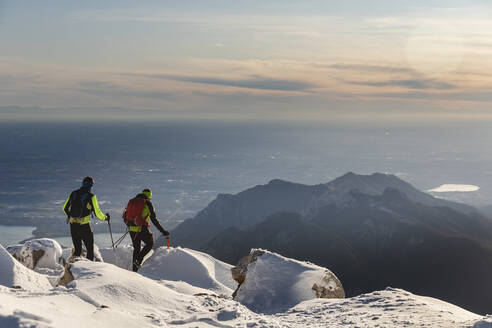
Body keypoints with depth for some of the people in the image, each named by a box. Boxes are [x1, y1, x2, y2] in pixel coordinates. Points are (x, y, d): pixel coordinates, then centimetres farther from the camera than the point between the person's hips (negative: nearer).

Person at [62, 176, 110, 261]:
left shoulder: (73, 194, 5)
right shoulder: (91, 196, -9)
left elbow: (65, 208, 16)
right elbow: (97, 212, -10)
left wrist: (69, 215, 36)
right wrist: (105, 218, 9)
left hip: (73, 225, 5)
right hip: (84, 226, -5)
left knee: (77, 249, 17)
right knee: (90, 249, 8)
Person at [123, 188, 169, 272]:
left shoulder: (132, 201, 10)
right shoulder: (148, 204, -5)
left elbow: (125, 216, 13)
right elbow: (154, 220, -7)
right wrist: (163, 231, -1)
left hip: (132, 229, 5)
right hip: (142, 229, -5)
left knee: (136, 248, 20)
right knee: (150, 243, 19)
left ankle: (134, 269, 22)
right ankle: (139, 260, 2)